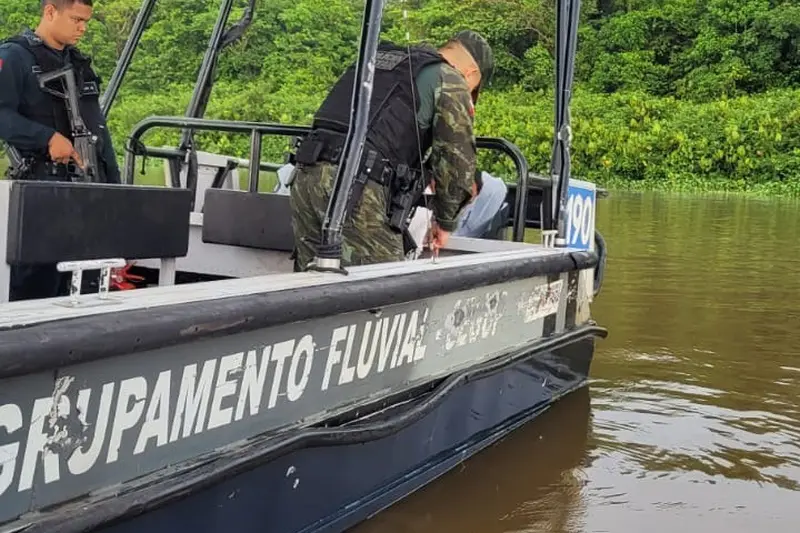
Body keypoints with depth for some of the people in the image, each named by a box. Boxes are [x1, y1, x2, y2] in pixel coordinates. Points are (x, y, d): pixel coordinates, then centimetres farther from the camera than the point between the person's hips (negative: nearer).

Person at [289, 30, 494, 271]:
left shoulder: (379, 57, 28)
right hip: (359, 188, -7)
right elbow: (457, 160, 2)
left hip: (306, 173, 7)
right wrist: (445, 221, 17)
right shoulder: (450, 81, 7)